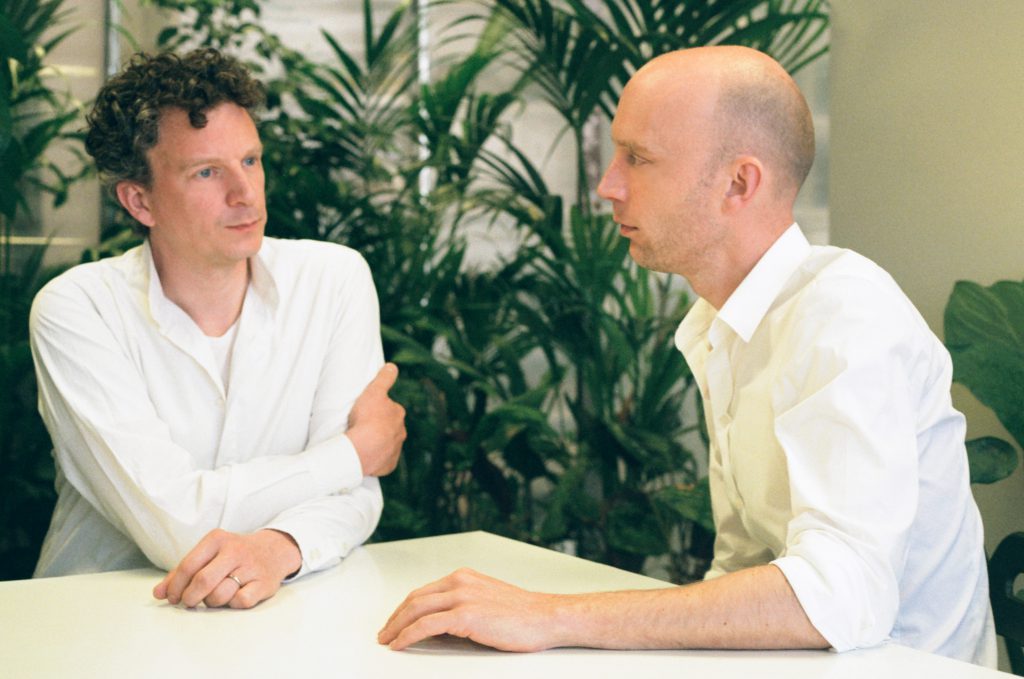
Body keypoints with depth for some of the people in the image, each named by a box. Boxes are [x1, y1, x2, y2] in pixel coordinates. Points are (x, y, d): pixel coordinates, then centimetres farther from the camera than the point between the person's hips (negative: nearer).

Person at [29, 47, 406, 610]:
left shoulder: (335, 279, -1)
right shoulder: (74, 309, -10)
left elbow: (352, 495, -6)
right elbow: (173, 524, -19)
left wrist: (279, 546, -28)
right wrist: (358, 449, -10)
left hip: (282, 610, 2)